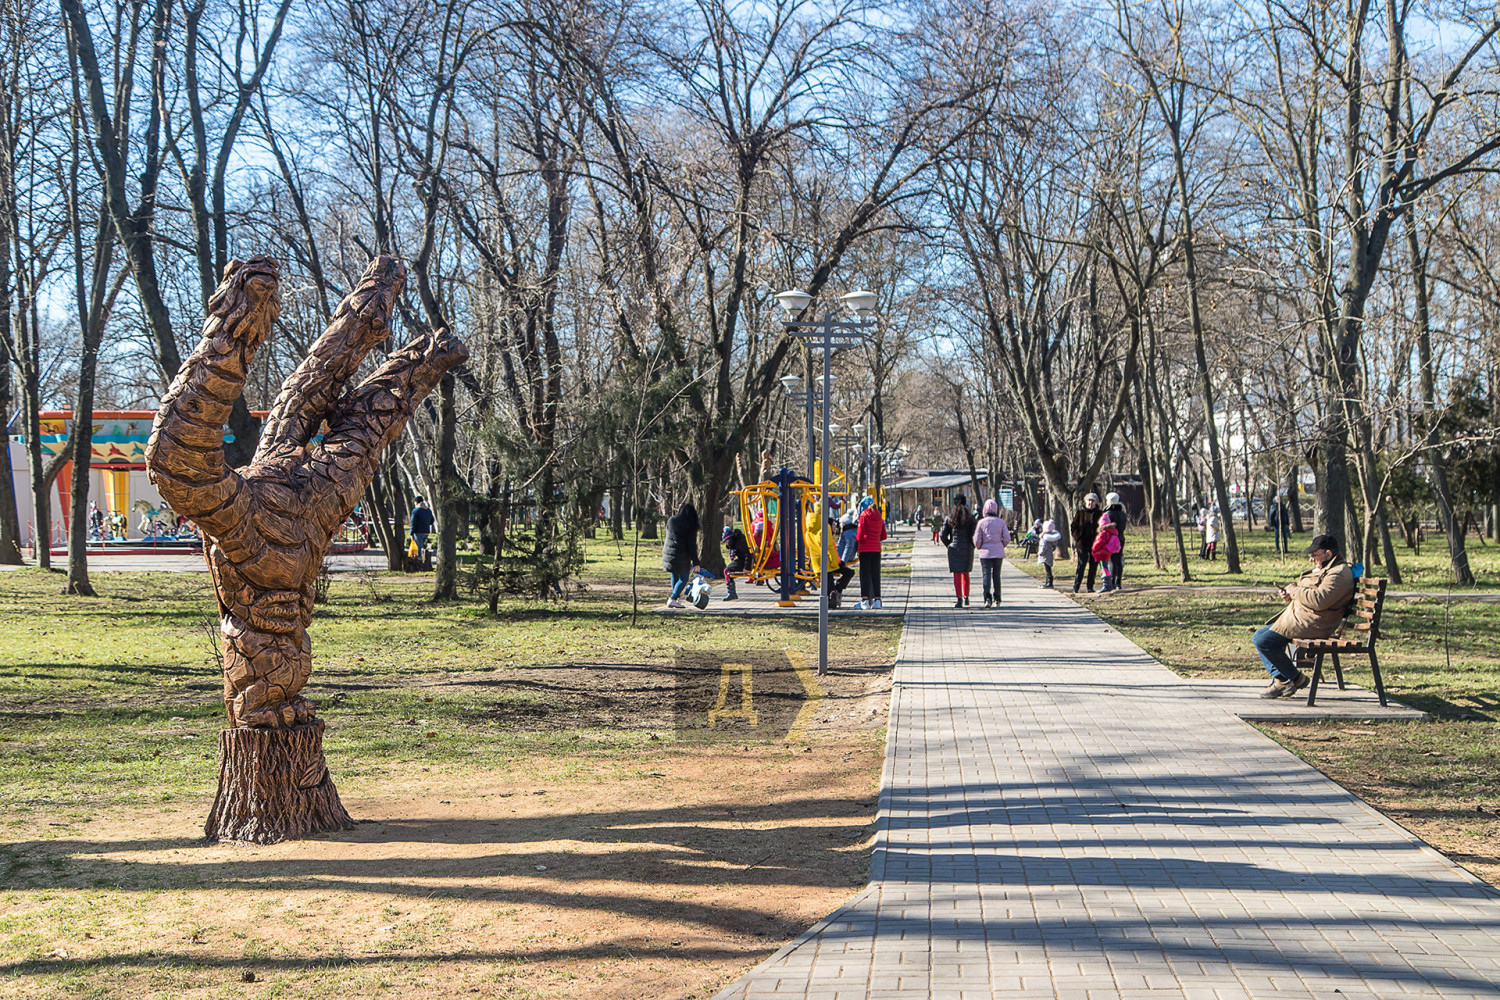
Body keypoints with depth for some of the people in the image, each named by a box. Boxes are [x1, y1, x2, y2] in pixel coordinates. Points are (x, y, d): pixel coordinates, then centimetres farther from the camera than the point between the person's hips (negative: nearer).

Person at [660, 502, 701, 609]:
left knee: (675, 576, 20)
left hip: (668, 552, 6)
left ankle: (678, 599, 26)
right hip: (681, 556, -6)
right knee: (684, 578, 6)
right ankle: (672, 599, -4)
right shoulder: (690, 526, -13)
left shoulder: (671, 520, 2)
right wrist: (695, 563, -8)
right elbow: (692, 546, -12)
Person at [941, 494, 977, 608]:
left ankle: (959, 599, -10)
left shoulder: (950, 517, -1)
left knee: (957, 574, 0)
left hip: (954, 548, -1)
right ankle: (966, 598, 22)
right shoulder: (970, 517, -3)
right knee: (965, 574, 16)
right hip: (967, 549, 1)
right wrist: (973, 546, 7)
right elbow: (974, 535, -9)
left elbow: (943, 536, -2)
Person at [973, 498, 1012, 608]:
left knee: (986, 575, -3)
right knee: (996, 575, 13)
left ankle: (987, 597, -22)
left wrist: (979, 548, 15)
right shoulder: (1001, 522, -1)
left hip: (985, 553, -2)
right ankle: (997, 600, 16)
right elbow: (1007, 539, -3)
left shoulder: (981, 522, -6)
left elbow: (977, 540, -6)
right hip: (998, 553, 2)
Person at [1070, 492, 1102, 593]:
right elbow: (1073, 526, 3)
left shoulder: (1099, 513, 7)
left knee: (1093, 565, 4)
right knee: (1081, 565, -7)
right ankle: (1075, 587, -3)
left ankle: (1090, 587, 12)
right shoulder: (1080, 512, 2)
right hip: (1082, 543, -3)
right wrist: (1077, 538, -6)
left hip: (1095, 543, 3)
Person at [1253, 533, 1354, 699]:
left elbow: (1319, 600, -28)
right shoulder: (1324, 570, 20)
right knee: (1259, 636, 7)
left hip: (1311, 624, -12)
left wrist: (1295, 591, -14)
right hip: (1298, 617, 12)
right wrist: (1289, 594, 8)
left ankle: (1296, 678, -4)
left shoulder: (1339, 574, -15)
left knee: (1264, 641, -18)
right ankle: (1280, 679, 1)